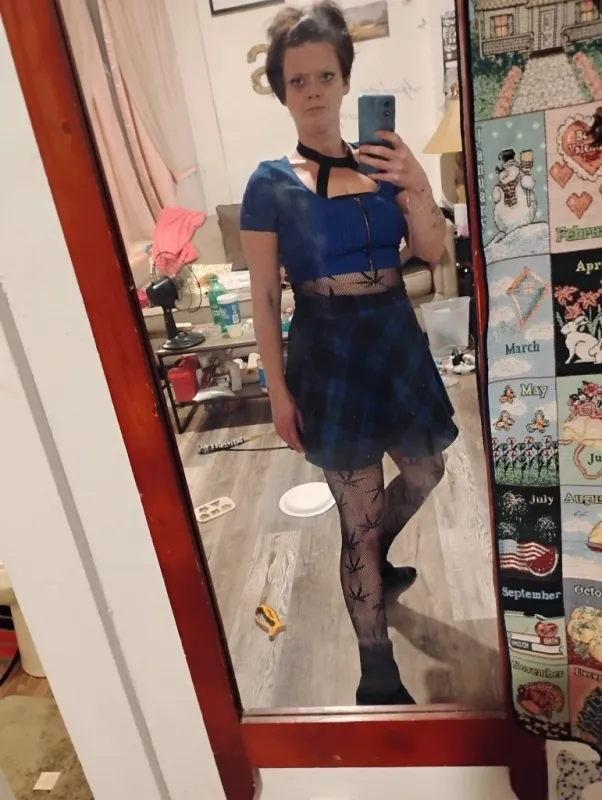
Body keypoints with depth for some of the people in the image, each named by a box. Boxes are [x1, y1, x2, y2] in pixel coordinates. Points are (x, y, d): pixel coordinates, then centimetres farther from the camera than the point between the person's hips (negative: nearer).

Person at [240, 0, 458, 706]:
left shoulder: (383, 162, 6)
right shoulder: (271, 183, -5)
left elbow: (433, 252, 0)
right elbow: (263, 297, -6)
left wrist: (417, 188, -19)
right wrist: (278, 390, -9)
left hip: (398, 342, 5)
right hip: (328, 355, -5)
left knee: (425, 475, 20)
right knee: (361, 519, 0)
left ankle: (372, 564, 51)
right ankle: (378, 677, 19)